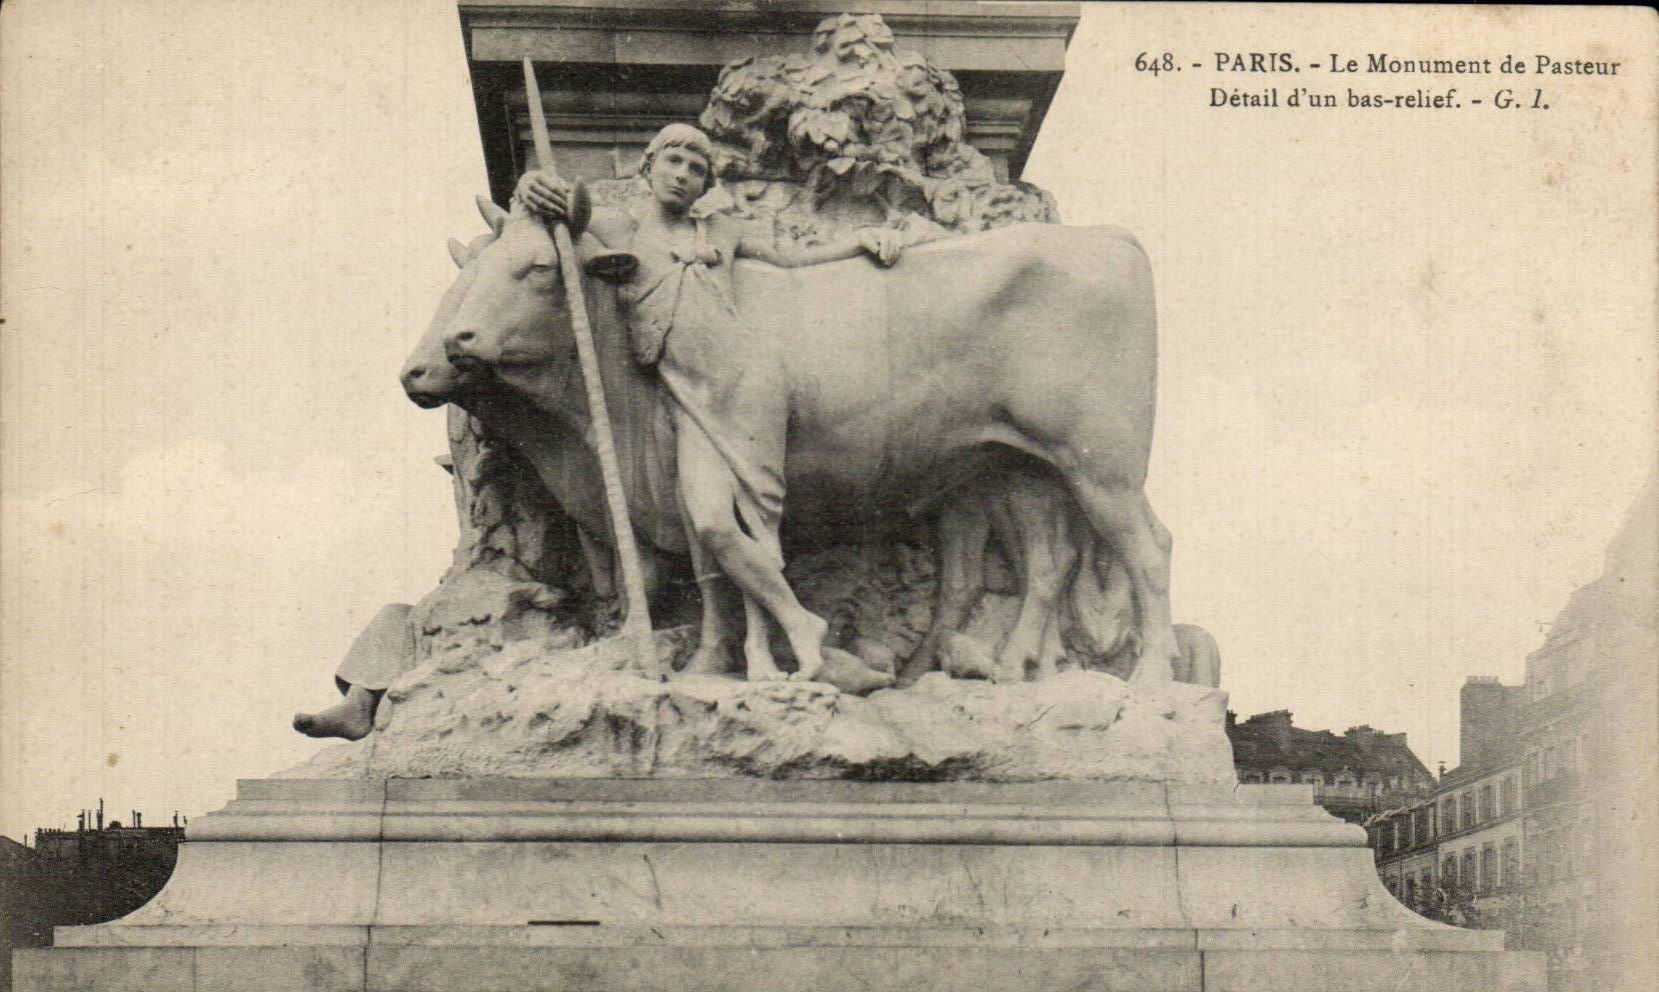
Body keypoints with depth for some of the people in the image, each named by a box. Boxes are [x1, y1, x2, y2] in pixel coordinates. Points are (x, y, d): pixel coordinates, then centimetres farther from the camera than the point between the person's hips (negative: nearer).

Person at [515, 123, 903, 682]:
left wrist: (865, 239, 20)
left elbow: (792, 260, 31)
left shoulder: (722, 232, 22)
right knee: (710, 521, -18)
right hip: (690, 395, -1)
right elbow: (540, 200, 11)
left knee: (753, 515, -9)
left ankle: (757, 648, -5)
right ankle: (799, 625, -7)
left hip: (747, 372, 1)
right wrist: (532, 187, -13)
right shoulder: (617, 228, 14)